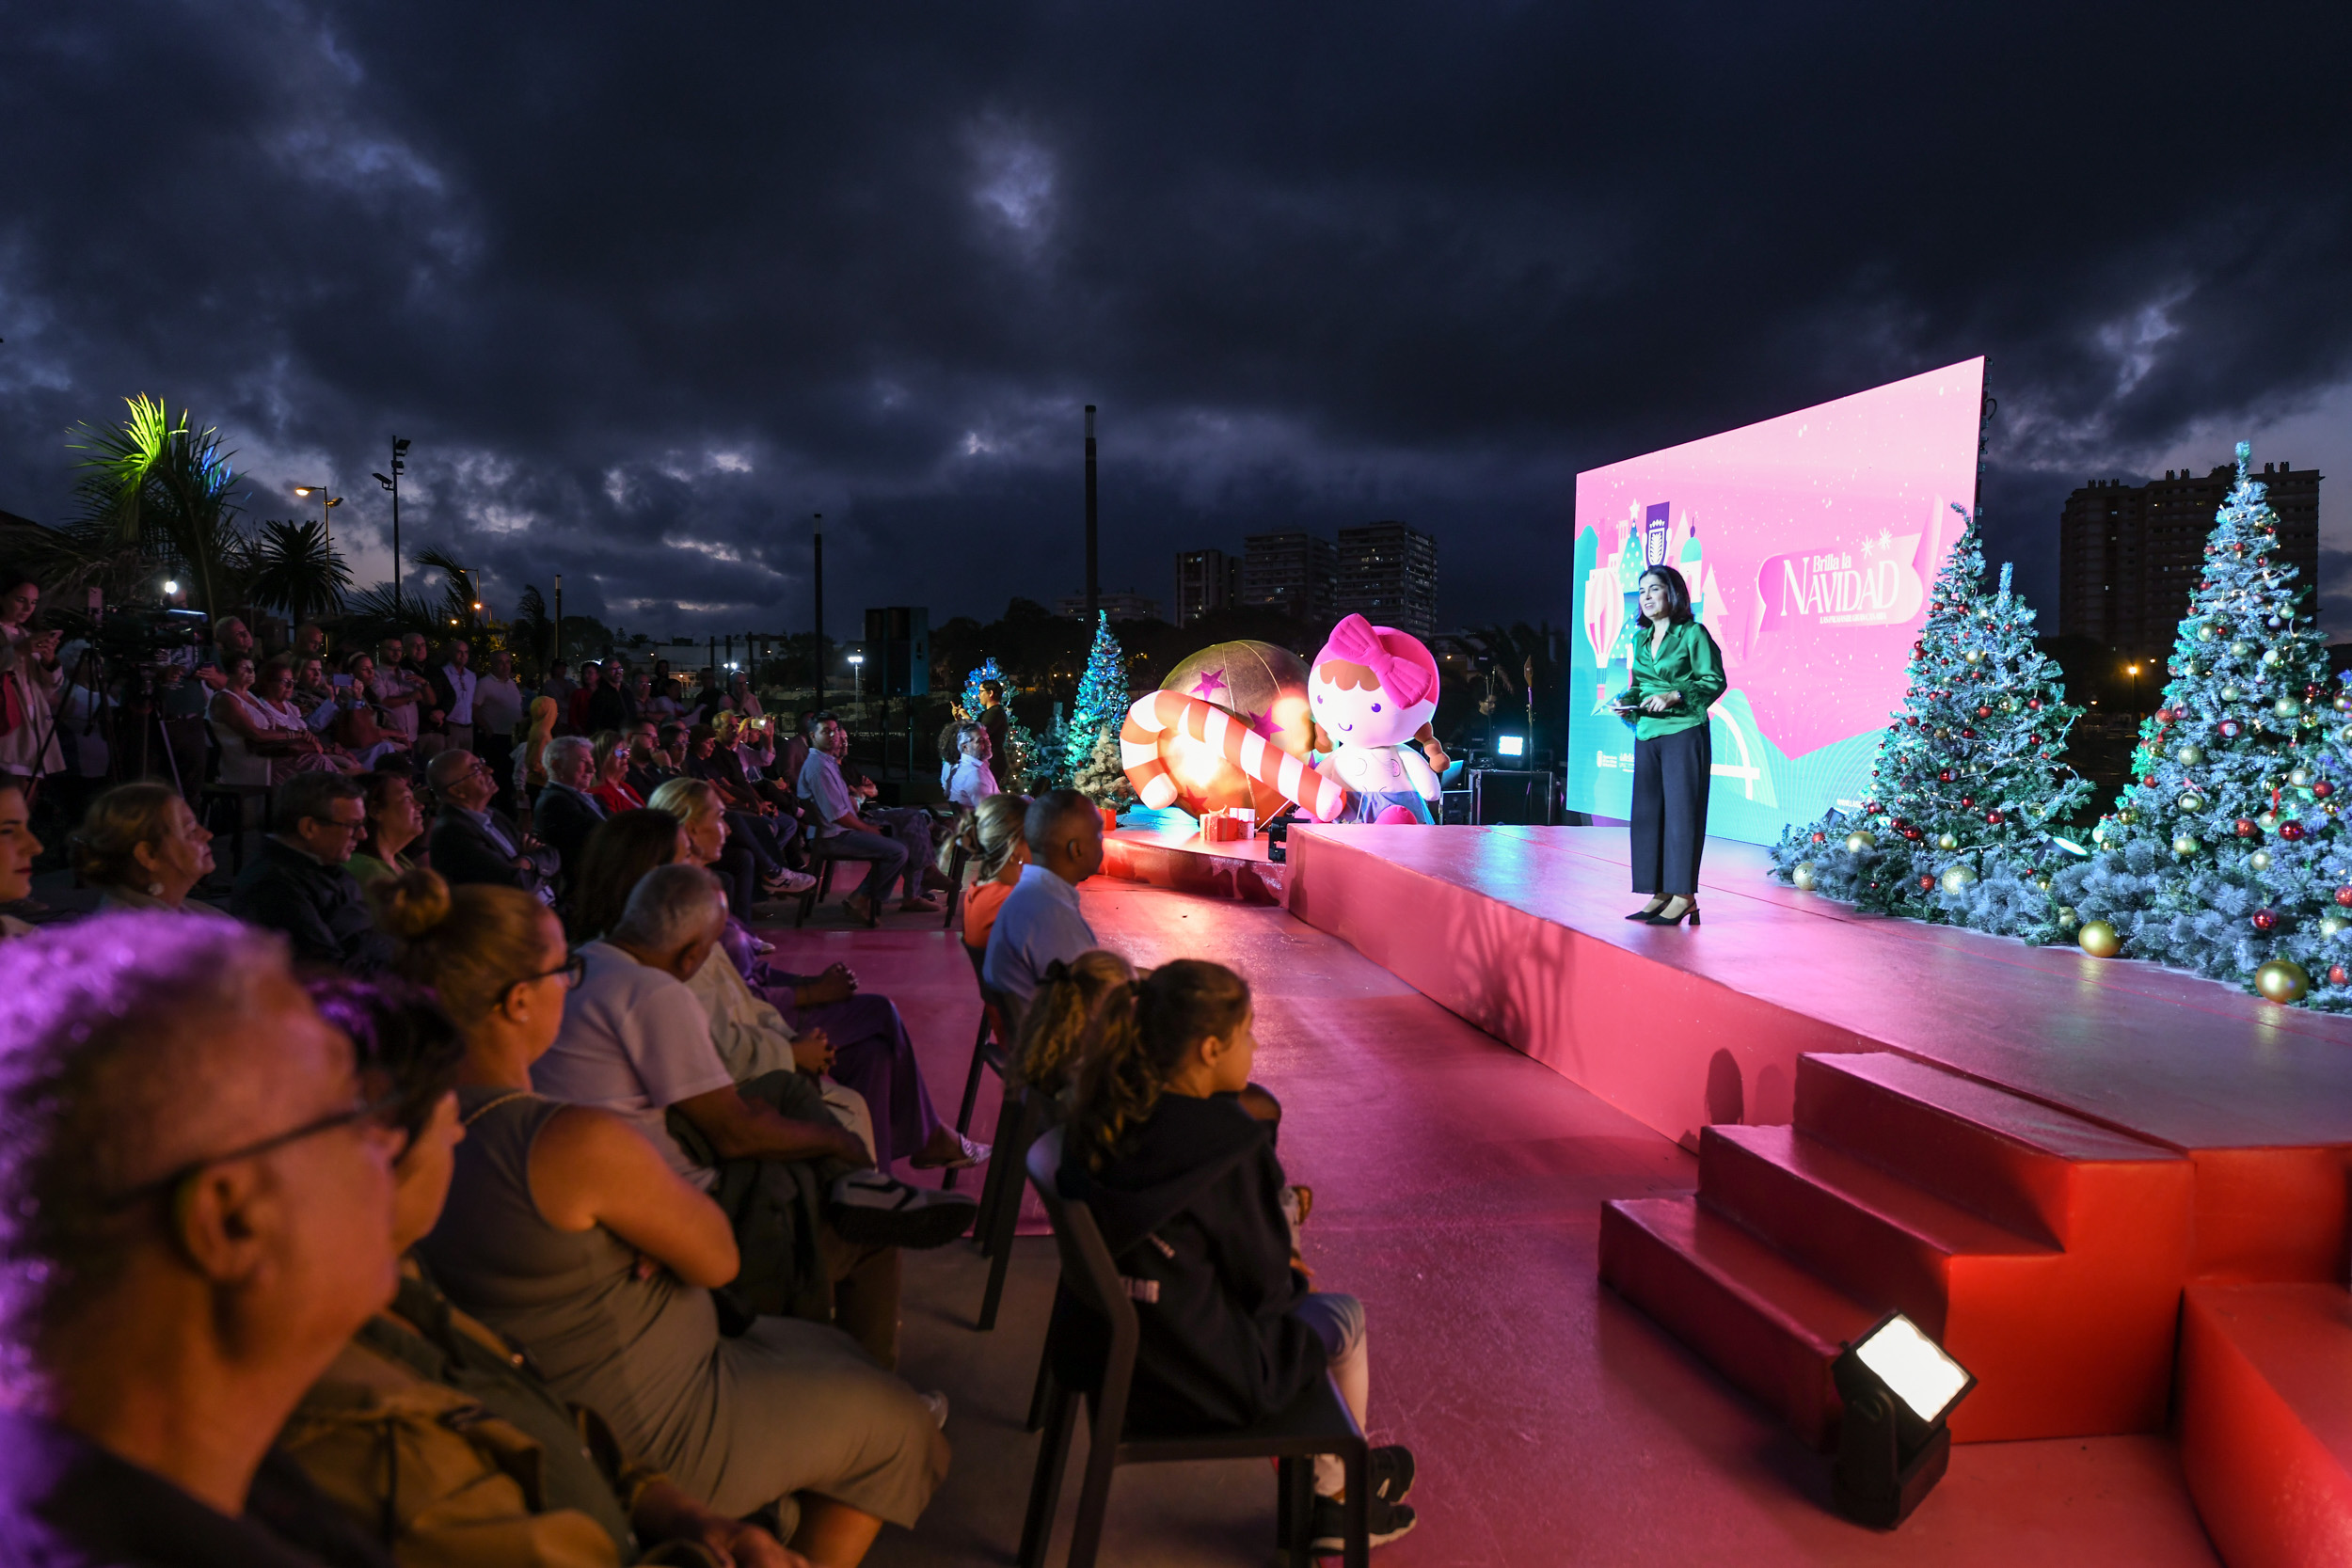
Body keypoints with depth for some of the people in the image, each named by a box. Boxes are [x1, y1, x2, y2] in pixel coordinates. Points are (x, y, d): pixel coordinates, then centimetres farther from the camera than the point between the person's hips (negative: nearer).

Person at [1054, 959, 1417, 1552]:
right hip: (1190, 1383, -7)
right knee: (1344, 1315, 19)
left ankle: (1333, 1503, 38)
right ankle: (1338, 1496, 41)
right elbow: (1265, 1287, -14)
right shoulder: (1228, 1140, -25)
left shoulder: (1104, 1115, -5)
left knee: (1295, 1300, 27)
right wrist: (1290, 1278, 8)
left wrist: (1272, 1260, 12)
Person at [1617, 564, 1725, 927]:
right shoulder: (1641, 639, 15)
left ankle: (1684, 895, -3)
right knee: (1648, 812, 5)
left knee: (1681, 811, -6)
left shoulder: (1693, 634, -4)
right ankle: (1661, 893, 10)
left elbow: (1715, 681, -7)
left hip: (1684, 733, -7)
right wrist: (1628, 702, 1)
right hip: (1647, 735, 7)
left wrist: (1674, 696, -17)